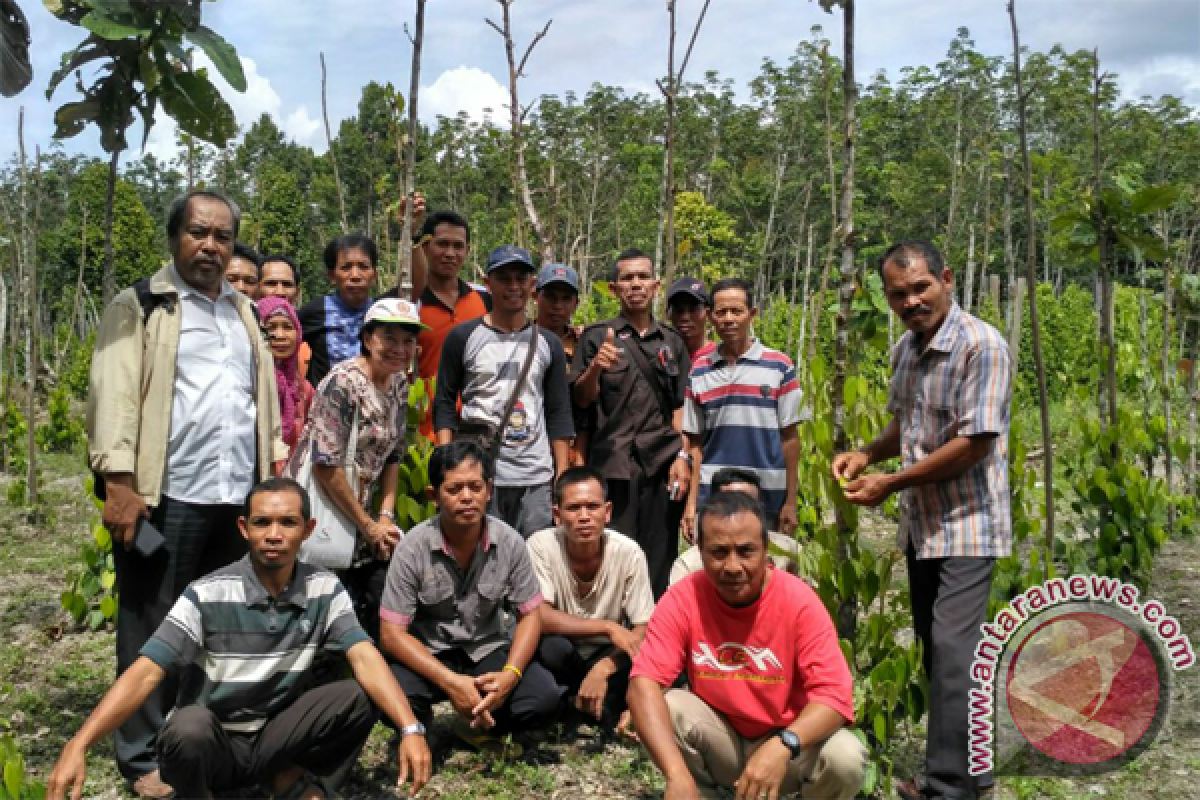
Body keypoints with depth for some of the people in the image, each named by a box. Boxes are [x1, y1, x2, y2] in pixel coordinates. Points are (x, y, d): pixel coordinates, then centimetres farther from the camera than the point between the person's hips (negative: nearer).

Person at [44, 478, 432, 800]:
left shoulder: (325, 590, -7)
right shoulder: (208, 594, -16)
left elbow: (366, 660, -19)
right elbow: (144, 673, -22)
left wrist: (410, 729, -35)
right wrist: (77, 746, -34)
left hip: (273, 738, 2)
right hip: (212, 744, -2)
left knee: (358, 697, -23)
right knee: (189, 726, -37)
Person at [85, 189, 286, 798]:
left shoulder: (243, 312, 20)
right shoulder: (140, 306, 1)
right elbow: (114, 393, -9)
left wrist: (274, 469, 13)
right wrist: (120, 482, -18)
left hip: (239, 497, 6)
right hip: (166, 495, -5)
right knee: (154, 628, 3)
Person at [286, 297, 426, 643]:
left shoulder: (399, 383, 5)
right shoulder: (342, 383, -17)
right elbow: (327, 466, -20)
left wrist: (386, 516, 1)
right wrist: (369, 526, -13)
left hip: (358, 507, 7)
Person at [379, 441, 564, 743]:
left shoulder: (510, 542, -11)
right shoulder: (413, 547, -17)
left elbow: (530, 614, -3)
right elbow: (392, 633, -16)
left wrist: (510, 674, -23)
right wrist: (451, 682, -28)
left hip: (488, 650, 2)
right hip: (428, 655, -2)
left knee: (546, 700, -24)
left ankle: (476, 723, 6)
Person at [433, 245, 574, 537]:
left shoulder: (548, 343, 13)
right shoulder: (463, 337, 5)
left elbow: (559, 413, 13)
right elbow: (444, 402, 5)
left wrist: (562, 477, 7)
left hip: (536, 479, 2)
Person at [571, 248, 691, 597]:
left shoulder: (672, 342, 14)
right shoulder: (597, 336, 6)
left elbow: (680, 407, 13)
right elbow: (581, 399, 3)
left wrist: (683, 457, 1)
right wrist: (595, 369, -17)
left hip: (662, 464, 3)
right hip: (613, 464, -2)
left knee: (659, 562, 4)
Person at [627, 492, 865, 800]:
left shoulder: (799, 600, -20)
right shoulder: (683, 599, -17)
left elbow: (834, 694, -24)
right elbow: (644, 682, -25)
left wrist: (783, 746, -44)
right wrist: (677, 774, -40)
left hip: (784, 739, 0)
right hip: (717, 739, 1)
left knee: (846, 760, -29)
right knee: (665, 708, -28)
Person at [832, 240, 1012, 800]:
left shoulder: (982, 346, -18)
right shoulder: (904, 350, 6)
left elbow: (974, 443, -22)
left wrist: (890, 483, -16)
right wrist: (865, 455, -1)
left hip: (966, 524, -8)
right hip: (922, 524, 8)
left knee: (951, 650, -10)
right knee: (934, 646, 15)